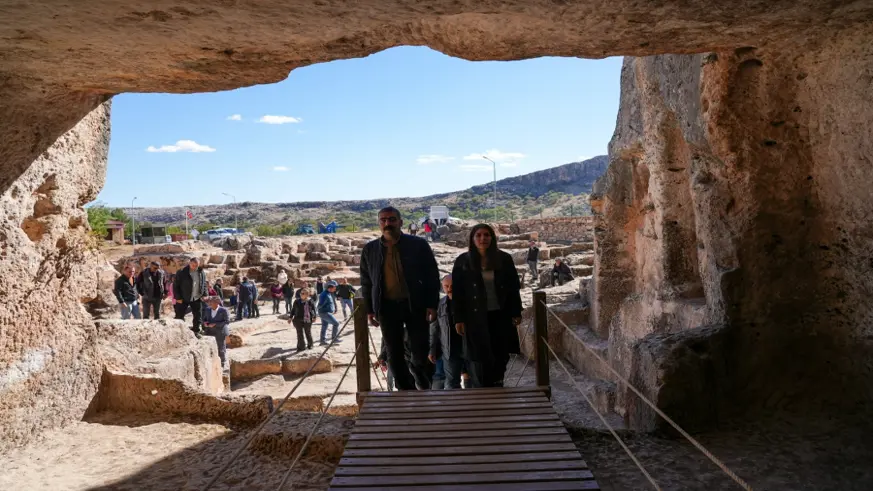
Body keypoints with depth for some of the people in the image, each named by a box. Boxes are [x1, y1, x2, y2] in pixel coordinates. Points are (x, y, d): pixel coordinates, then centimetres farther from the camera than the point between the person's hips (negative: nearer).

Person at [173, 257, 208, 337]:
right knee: (179, 316, 1)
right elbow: (176, 286, -8)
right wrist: (178, 298, -11)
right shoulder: (182, 272, -10)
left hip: (197, 299, 4)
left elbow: (204, 284, 12)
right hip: (183, 299, -3)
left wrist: (204, 295, 2)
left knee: (198, 316, 8)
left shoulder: (202, 272, 2)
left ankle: (196, 331, 21)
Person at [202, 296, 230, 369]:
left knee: (221, 348, 4)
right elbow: (204, 318, 19)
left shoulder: (223, 310, -9)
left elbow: (227, 320, -13)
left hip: (220, 331, -5)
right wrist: (205, 323, -6)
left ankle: (223, 364, 18)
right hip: (210, 331, 5)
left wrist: (215, 324, -19)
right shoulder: (208, 310, 8)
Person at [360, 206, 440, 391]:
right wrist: (369, 310, 5)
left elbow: (432, 276, -1)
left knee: (421, 350, 1)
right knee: (394, 355, 5)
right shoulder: (370, 249, 6)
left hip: (415, 305, -2)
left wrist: (432, 305, -7)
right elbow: (366, 282, 11)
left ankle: (417, 368, 36)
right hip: (387, 307, 2)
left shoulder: (418, 244, -1)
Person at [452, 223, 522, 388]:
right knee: (480, 356, 0)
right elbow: (457, 292, -2)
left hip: (500, 315, 2)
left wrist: (516, 312, 2)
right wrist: (458, 319, -6)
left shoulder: (504, 259, 1)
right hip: (476, 316, -2)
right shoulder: (463, 261, -3)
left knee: (501, 354, 6)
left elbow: (514, 287, 5)